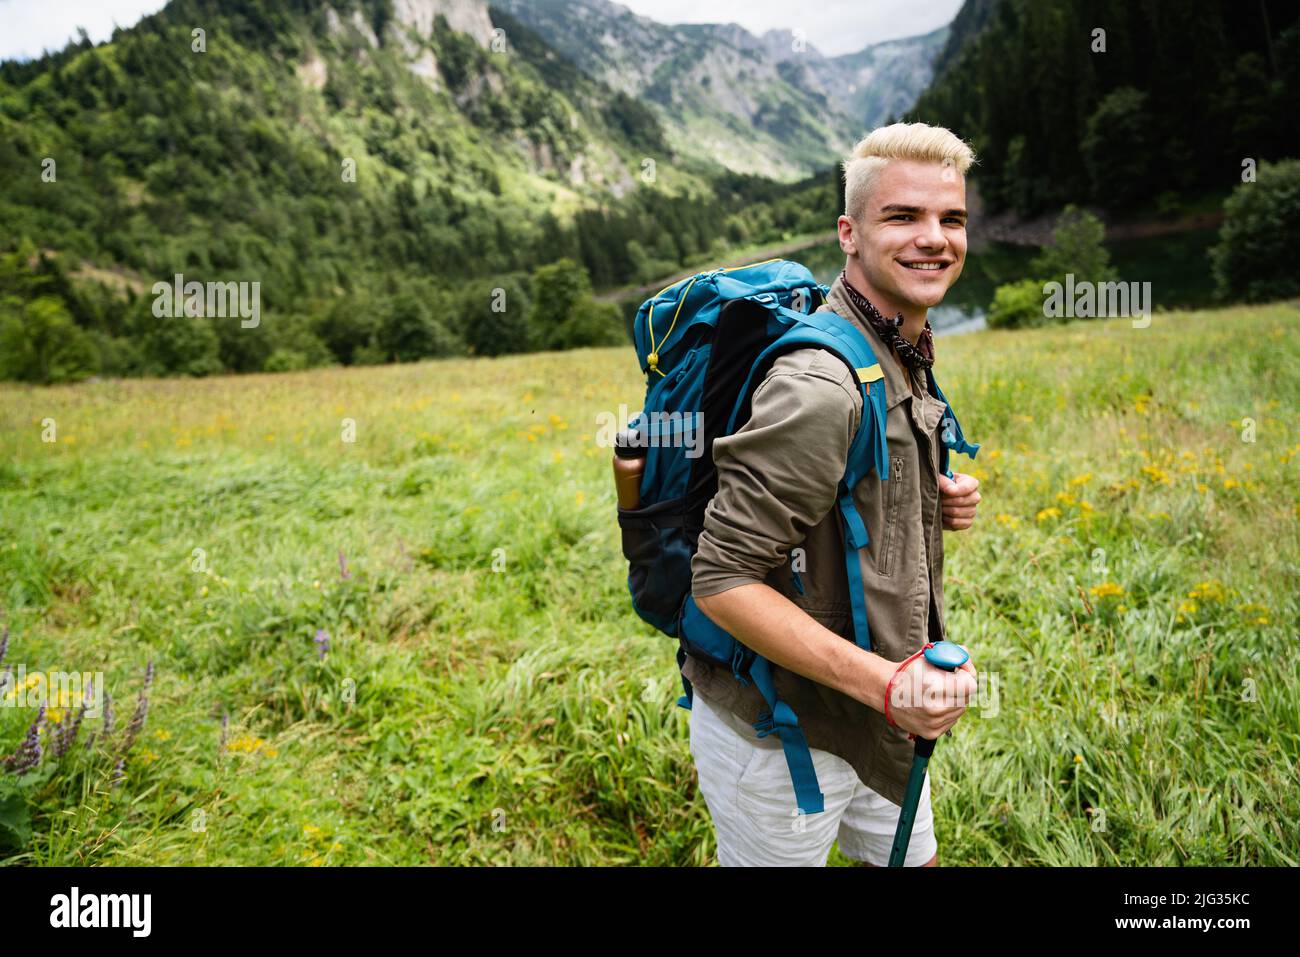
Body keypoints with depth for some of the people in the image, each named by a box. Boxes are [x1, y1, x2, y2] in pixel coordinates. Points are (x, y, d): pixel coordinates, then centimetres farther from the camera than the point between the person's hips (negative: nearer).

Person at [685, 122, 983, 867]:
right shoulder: (821, 385, -28)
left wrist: (939, 503, -2)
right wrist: (886, 684, -29)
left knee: (912, 858, 25)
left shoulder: (906, 357, 5)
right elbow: (723, 579, -28)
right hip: (776, 733, -9)